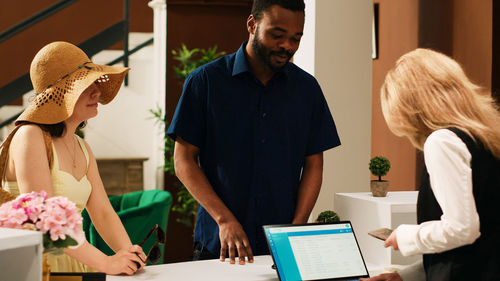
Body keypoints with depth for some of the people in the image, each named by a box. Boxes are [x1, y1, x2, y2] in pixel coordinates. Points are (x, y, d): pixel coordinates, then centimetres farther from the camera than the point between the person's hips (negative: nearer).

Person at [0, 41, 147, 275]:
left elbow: (102, 212, 9)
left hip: (73, 264, 6)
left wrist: (129, 254, -9)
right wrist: (104, 262, -22)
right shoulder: (30, 137, -10)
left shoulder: (82, 148, 14)